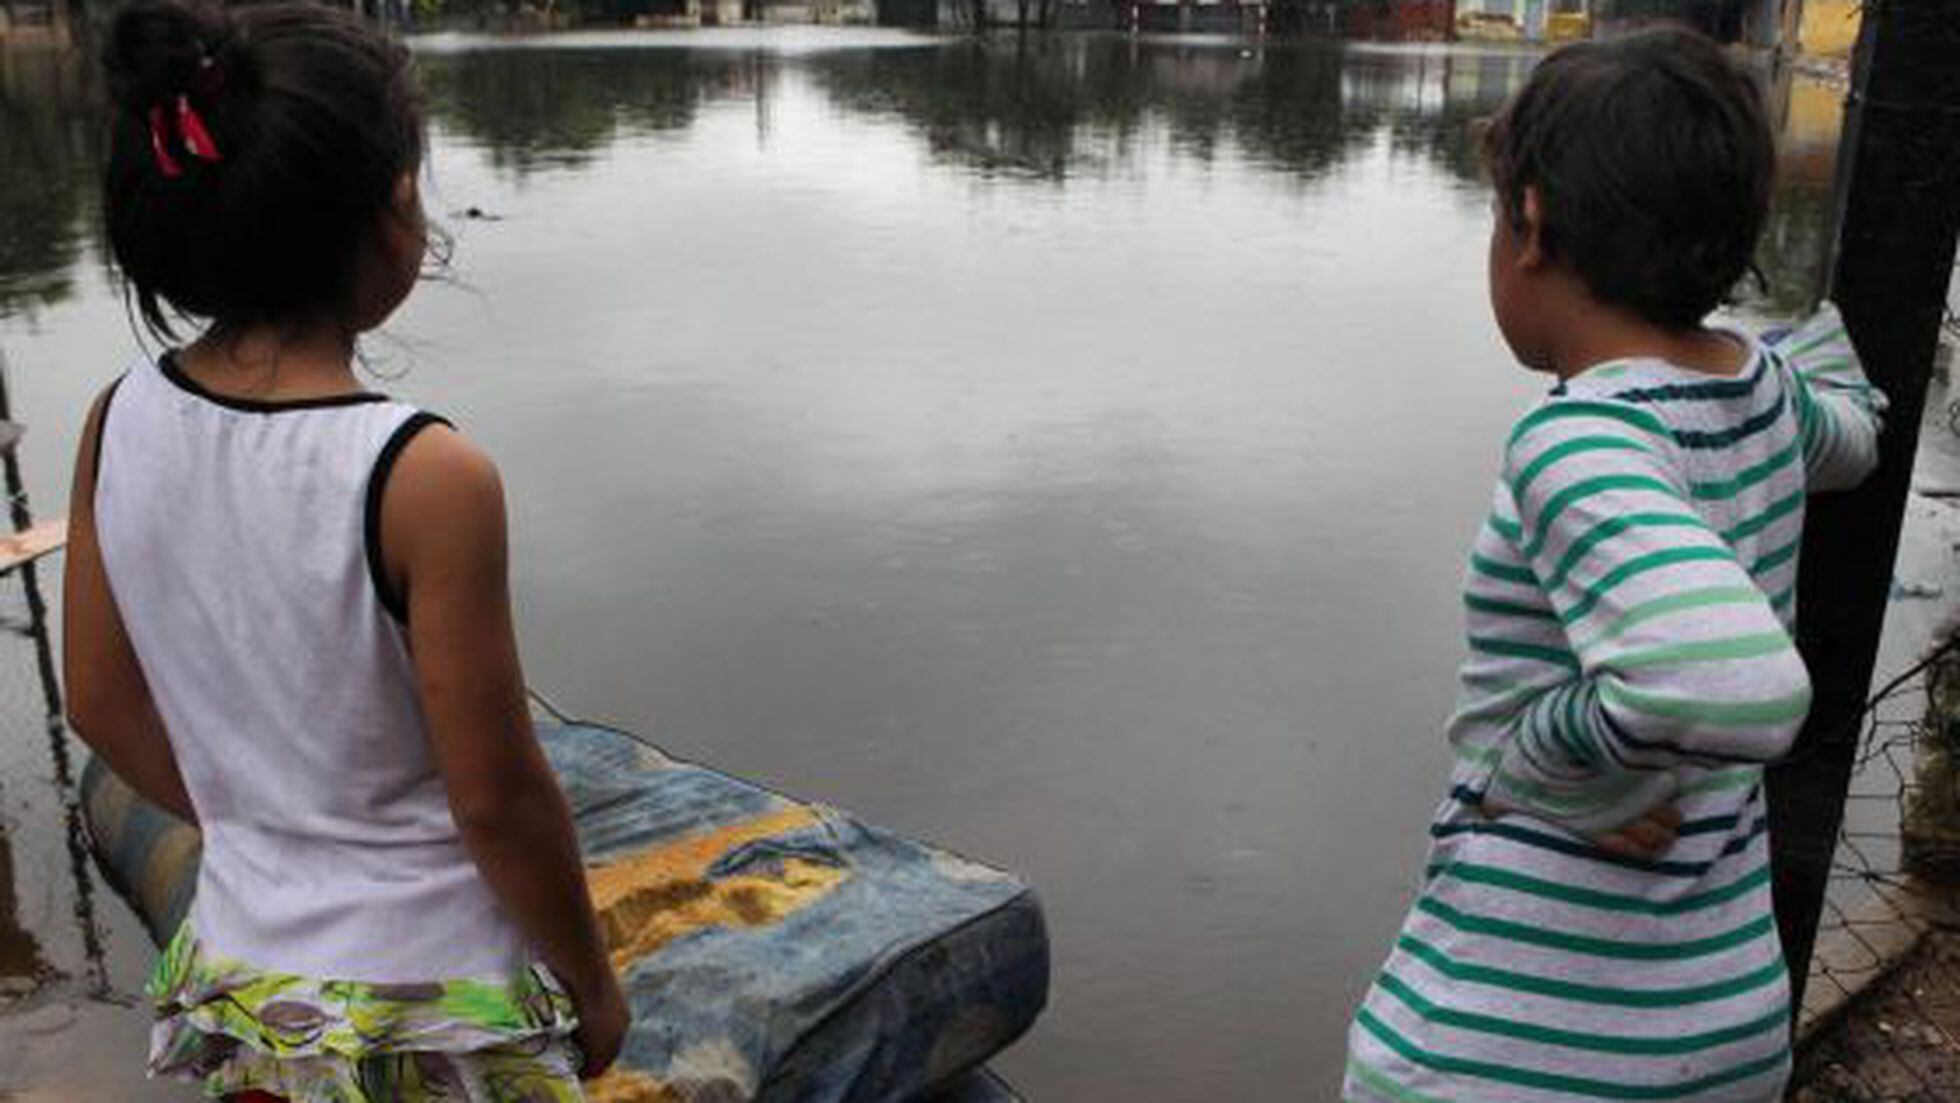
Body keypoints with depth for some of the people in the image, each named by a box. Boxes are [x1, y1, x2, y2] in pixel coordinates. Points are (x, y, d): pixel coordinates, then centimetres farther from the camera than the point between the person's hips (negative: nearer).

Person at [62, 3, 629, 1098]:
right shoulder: (427, 478, -26)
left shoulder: (120, 423, -8)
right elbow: (497, 797, -19)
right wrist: (594, 985, -4)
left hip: (239, 978, 5)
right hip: (430, 1008, -5)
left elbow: (103, 704, 3)